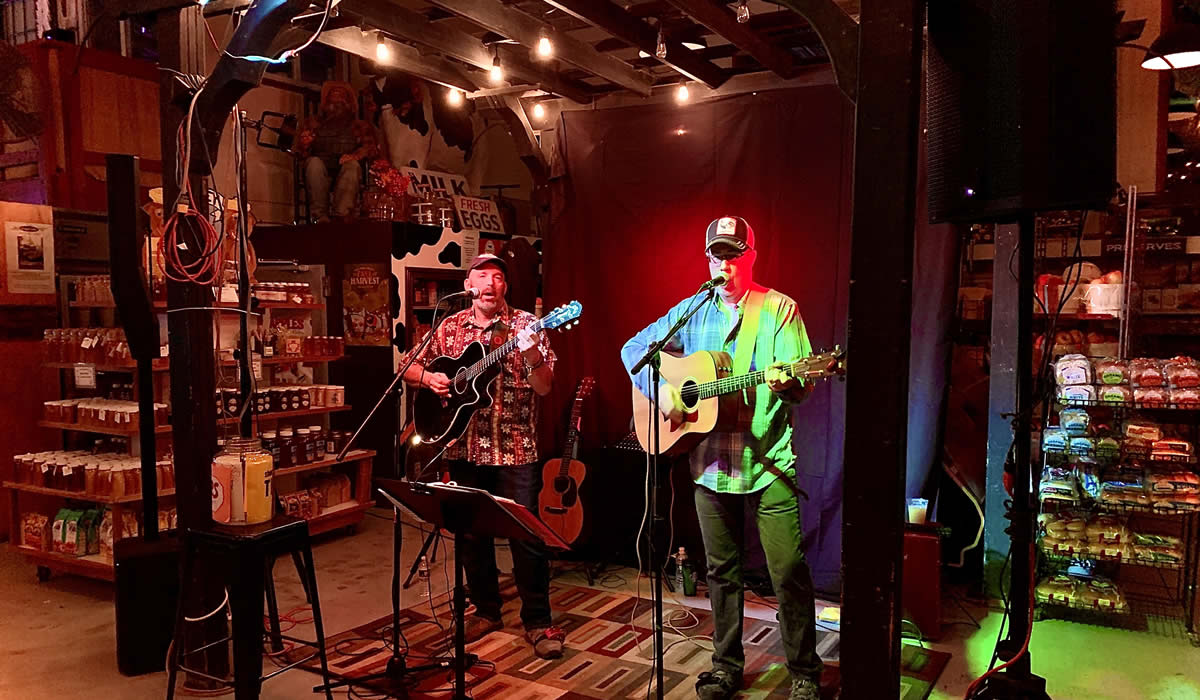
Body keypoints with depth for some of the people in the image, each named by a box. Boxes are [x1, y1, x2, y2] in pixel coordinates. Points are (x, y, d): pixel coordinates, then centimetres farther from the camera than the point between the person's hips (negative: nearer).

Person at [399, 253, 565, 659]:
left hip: (515, 448, -3)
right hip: (465, 448, 4)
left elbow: (544, 388, -10)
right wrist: (429, 378, -5)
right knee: (471, 532, 13)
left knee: (527, 534, -3)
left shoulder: (525, 325, -3)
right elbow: (410, 369, 16)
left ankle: (538, 621, 11)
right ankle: (486, 611, 30)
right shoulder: (450, 328, 7)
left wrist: (533, 357, -30)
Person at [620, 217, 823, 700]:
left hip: (769, 461, -3)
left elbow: (804, 383, -6)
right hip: (709, 460, 3)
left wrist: (787, 382, -30)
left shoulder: (778, 309, 0)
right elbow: (633, 348, 13)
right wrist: (659, 390, -3)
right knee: (721, 569, 14)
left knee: (789, 570, -2)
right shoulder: (692, 311, 10)